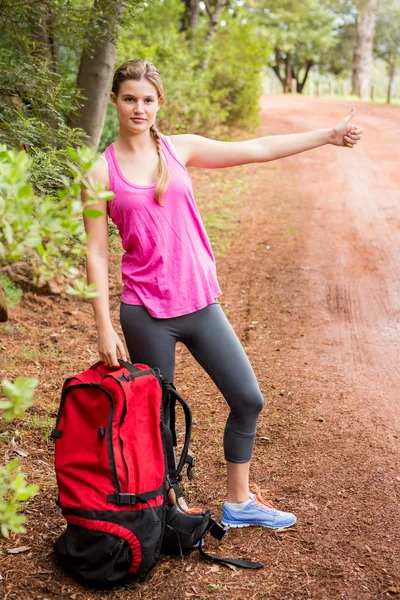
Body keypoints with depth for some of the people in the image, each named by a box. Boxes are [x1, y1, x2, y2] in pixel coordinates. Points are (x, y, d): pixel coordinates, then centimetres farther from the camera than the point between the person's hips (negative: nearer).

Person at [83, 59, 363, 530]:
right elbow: (96, 253, -5)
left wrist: (329, 135, 4)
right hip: (146, 313, -3)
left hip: (200, 304, 4)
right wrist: (104, 328, -9)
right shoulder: (102, 171, -4)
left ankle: (238, 503, 27)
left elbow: (257, 150, 4)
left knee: (248, 400, 7)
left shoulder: (180, 148, 4)